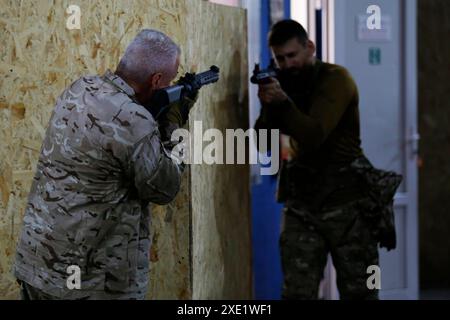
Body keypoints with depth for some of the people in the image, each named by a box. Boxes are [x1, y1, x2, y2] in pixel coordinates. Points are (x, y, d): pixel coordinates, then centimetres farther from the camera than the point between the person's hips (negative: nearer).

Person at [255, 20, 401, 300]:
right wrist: (268, 107, -16)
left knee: (359, 291, 5)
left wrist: (283, 101, -29)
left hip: (346, 201, -4)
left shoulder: (335, 78, -8)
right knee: (297, 292, -1)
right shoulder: (284, 84, 9)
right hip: (301, 203, 4)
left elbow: (313, 136, -20)